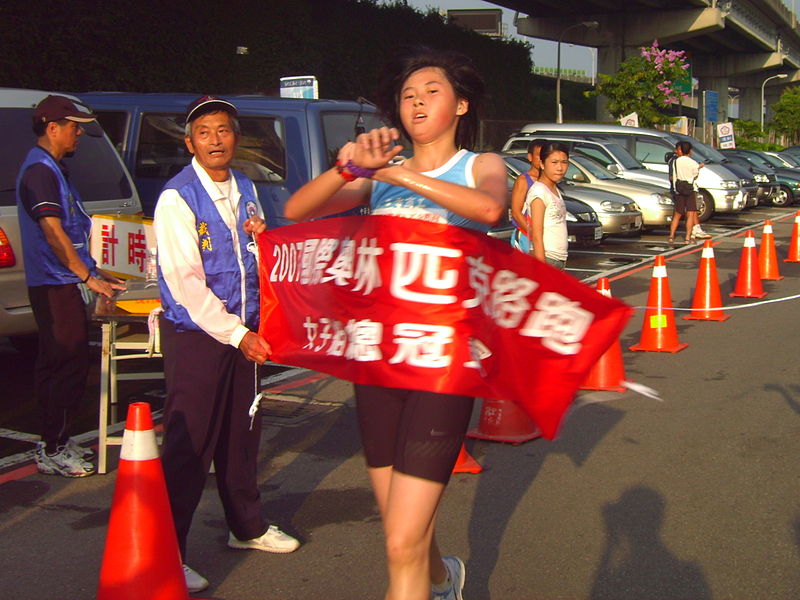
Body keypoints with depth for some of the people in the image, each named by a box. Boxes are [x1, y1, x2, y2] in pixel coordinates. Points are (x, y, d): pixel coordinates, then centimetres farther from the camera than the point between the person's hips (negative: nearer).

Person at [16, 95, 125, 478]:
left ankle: (57, 442, 22)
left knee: (58, 364, 14)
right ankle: (53, 450, -1)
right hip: (54, 285, -10)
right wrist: (88, 277, -21)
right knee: (68, 364, -7)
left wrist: (93, 270, 20)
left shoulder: (53, 169, 17)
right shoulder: (40, 170, -14)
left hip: (61, 284, 10)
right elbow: (52, 231, -21)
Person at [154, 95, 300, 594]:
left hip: (244, 330, 7)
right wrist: (237, 335, -18)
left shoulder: (246, 190, 9)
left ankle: (247, 526, 35)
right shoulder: (177, 199, -13)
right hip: (195, 334, -6)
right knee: (190, 444, -5)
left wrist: (262, 236, -4)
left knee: (242, 435, 17)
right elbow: (187, 284, -17)